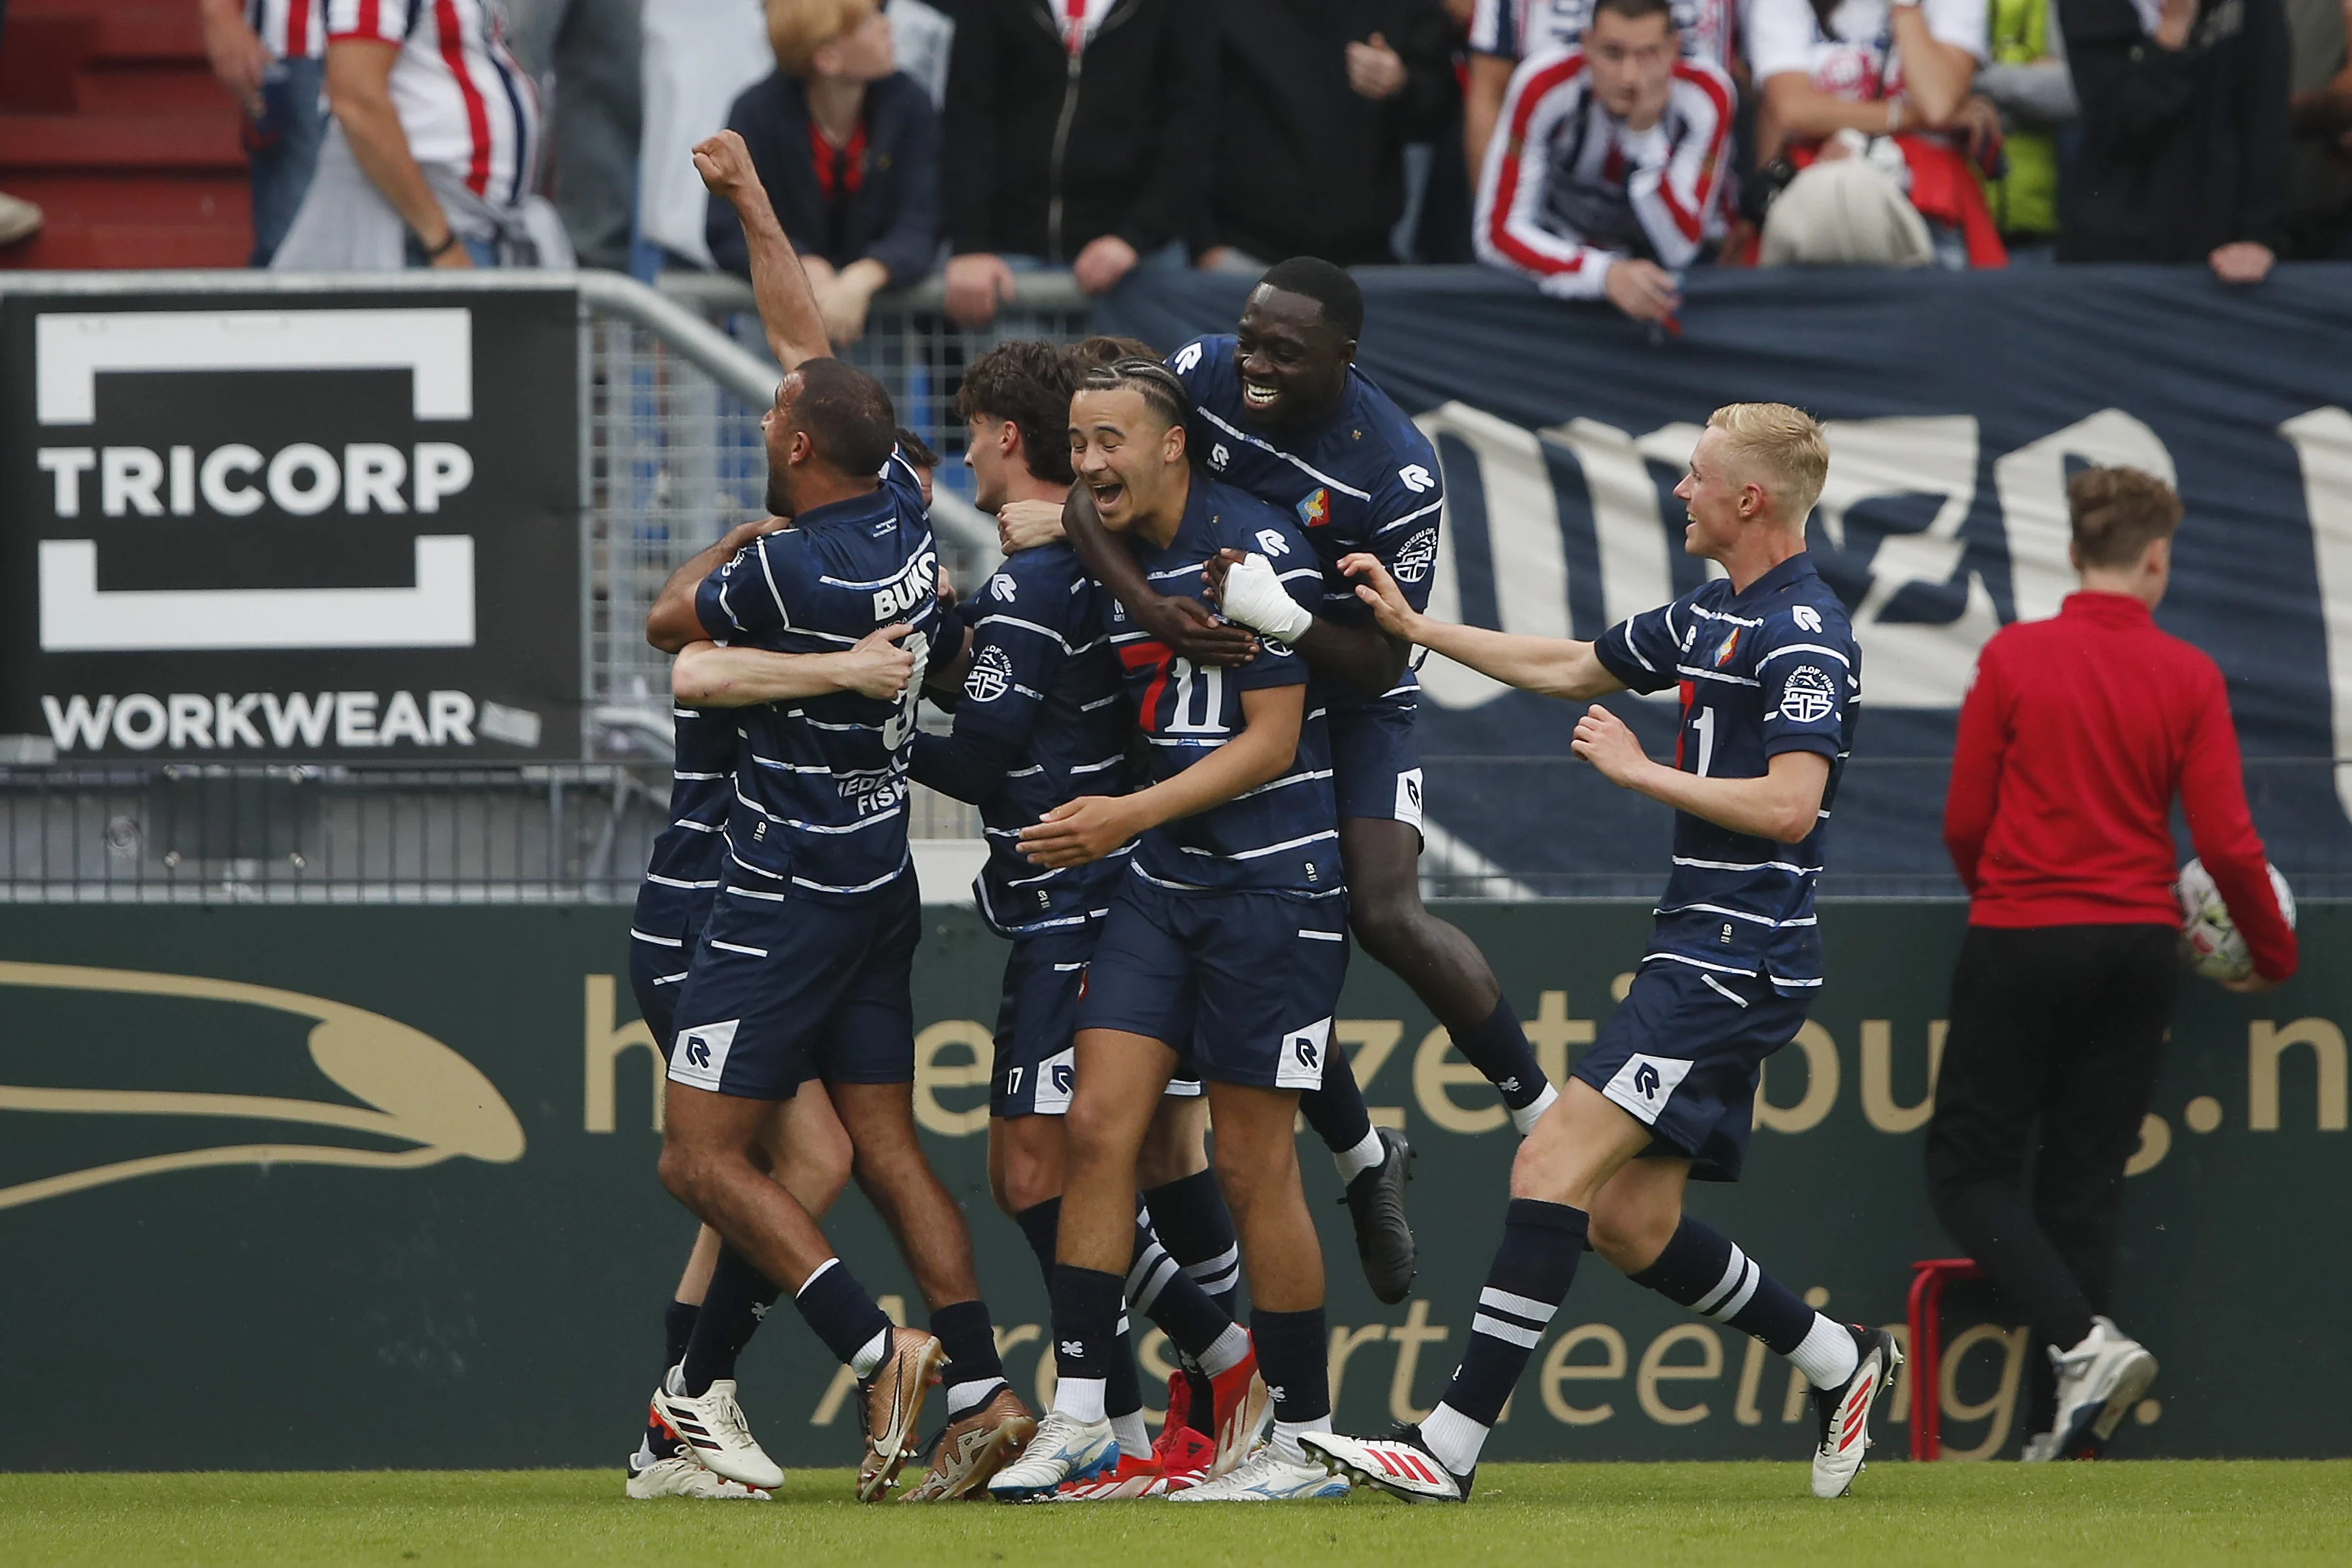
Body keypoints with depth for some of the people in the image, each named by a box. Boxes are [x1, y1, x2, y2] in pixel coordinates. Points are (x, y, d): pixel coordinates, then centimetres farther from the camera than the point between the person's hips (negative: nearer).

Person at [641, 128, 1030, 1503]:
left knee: (705, 1158, -4)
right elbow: (810, 341, 12)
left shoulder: (790, 570, -22)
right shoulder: (903, 513, 0)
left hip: (789, 900, -8)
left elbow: (669, 623, -2)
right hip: (879, 886, 8)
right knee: (887, 1145, 9)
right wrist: (752, 202, 20)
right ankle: (983, 1385, 1)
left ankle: (877, 1349, -14)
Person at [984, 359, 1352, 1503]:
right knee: (1098, 1125, -5)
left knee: (1252, 1166, -4)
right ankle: (1078, 1417, -3)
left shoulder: (1258, 549, -13)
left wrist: (1130, 815, -19)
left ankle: (1303, 1442, 7)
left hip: (1272, 883, -7)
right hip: (1160, 884, 7)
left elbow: (1269, 744, -14)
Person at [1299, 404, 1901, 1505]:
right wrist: (1412, 627, 28)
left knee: (1553, 1168, -15)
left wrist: (1637, 769, -14)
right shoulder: (1712, 618, 16)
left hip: (1733, 962, -10)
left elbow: (1789, 806, -22)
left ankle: (1451, 1444, -17)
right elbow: (1568, 670, 29)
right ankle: (1840, 1361, 24)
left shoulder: (1802, 637, -14)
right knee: (1627, 1223, 11)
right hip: (1701, 955, 10)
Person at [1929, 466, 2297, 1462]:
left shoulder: (2013, 658, -6)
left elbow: (1964, 825, -1)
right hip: (2136, 948, 3)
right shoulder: (2190, 678, -1)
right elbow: (2227, 843, -3)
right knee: (2085, 1183, 8)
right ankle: (2062, 1435, 5)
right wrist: (2273, 957, 14)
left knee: (1969, 1166, 5)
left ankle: (2083, 1340, -17)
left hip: (2022, 940, -3)